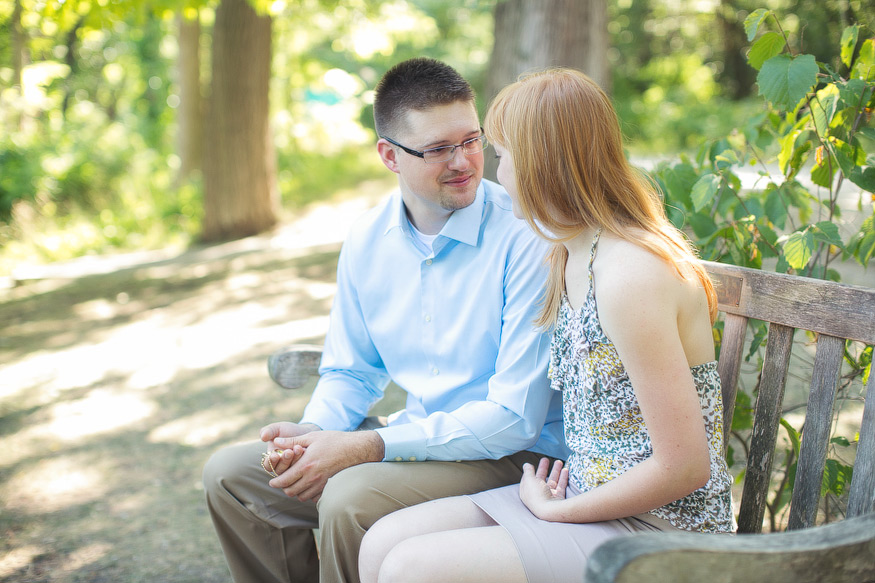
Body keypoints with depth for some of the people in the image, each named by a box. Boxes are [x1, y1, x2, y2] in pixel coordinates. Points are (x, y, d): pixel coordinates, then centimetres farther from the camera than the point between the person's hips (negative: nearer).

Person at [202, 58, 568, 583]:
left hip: (517, 455, -6)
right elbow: (352, 372, 14)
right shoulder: (367, 239, 2)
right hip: (418, 439, 7)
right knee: (232, 473, 0)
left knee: (352, 497, -31)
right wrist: (314, 432, -9)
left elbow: (515, 416, -21)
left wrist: (366, 447, -23)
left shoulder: (526, 238, -19)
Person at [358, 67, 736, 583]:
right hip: (587, 494, 9)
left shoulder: (630, 275, -23)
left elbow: (684, 467, -22)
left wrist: (556, 509, -11)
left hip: (656, 530, -8)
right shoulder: (572, 256, 8)